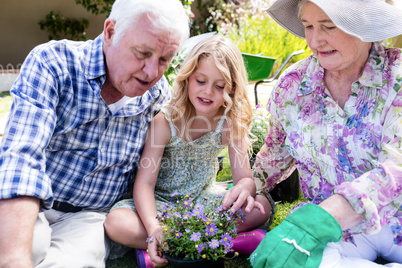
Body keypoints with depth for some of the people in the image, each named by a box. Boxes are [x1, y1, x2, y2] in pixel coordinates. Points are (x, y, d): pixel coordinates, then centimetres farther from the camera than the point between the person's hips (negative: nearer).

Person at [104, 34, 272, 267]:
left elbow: (246, 178, -13)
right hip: (161, 202, -2)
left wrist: (243, 189, -41)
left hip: (204, 200, 2)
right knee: (116, 223, -31)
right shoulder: (165, 122, -18)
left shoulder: (231, 124, -10)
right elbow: (144, 182, -23)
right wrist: (153, 228, -41)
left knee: (261, 206, -20)